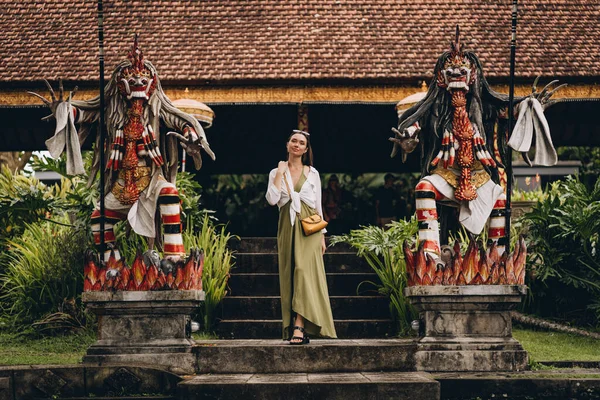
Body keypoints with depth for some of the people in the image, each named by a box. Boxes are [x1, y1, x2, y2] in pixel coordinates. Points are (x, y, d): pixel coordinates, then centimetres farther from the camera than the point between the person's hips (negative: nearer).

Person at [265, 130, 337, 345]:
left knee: (304, 271, -16)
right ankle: (300, 329, -1)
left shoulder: (312, 173, 10)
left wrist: (322, 235, 6)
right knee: (289, 275, -3)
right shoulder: (276, 173, 10)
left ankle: (298, 327, -24)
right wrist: (280, 173, -6)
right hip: (287, 228, 2)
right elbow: (272, 199, -6)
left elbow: (318, 205, 10)